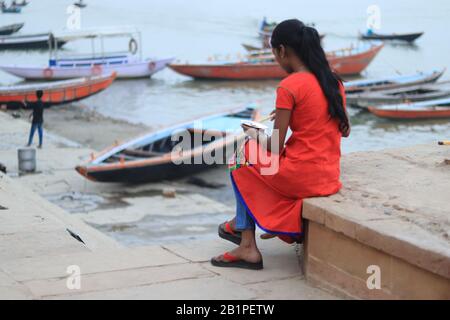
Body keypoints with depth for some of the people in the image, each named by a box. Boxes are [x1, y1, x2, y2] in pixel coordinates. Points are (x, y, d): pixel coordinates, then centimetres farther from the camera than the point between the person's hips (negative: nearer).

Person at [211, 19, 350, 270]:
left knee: (242, 161, 19)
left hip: (301, 178, -7)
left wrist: (253, 134, 10)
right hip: (330, 179, 7)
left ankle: (245, 237, 20)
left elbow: (275, 149, -12)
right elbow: (345, 130, 19)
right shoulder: (335, 81, 6)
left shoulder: (289, 87, -15)